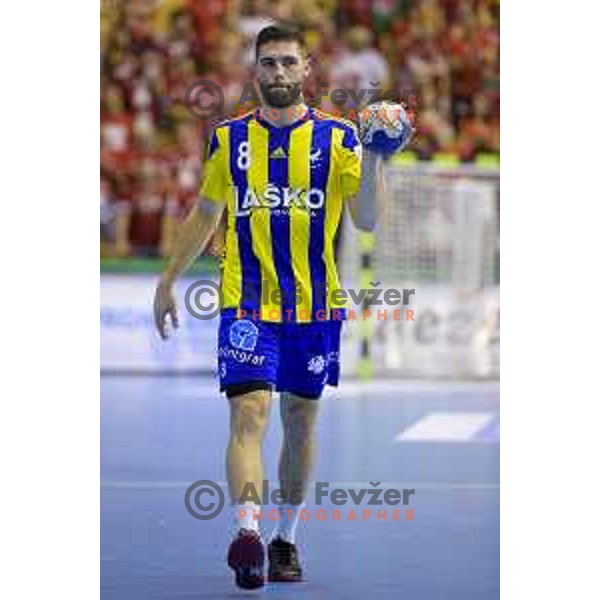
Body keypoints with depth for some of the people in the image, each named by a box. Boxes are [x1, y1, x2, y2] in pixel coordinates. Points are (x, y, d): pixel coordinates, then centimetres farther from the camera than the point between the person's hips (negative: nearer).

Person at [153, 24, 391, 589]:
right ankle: (246, 533, -29)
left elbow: (367, 221, -3)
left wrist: (370, 165, -19)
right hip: (246, 301, -1)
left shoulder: (336, 136, 1)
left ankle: (285, 538, 24)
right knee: (249, 412, -16)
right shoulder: (229, 138, 6)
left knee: (300, 421, 10)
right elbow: (205, 213, 17)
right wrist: (168, 281, 17)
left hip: (314, 304, 1)